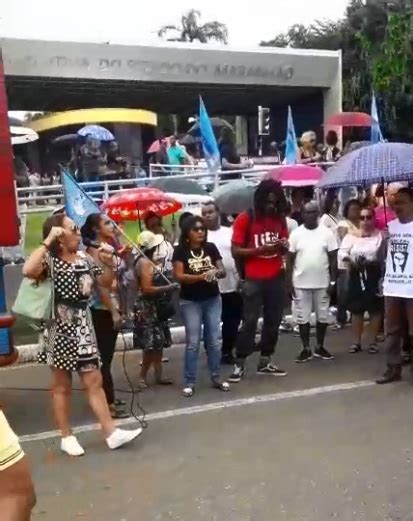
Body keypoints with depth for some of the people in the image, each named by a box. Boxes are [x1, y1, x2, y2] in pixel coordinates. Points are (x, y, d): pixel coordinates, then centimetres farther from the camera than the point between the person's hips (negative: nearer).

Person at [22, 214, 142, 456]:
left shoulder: (85, 259, 6)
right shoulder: (50, 260, -10)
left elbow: (106, 283, 16)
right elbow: (28, 271, -33)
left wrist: (109, 264, -4)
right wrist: (47, 241, -27)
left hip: (84, 328, 5)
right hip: (60, 330, -5)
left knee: (94, 381, 6)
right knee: (62, 385, 8)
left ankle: (111, 432, 9)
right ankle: (67, 437, 20)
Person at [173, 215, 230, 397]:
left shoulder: (211, 248, 3)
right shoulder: (180, 250, -6)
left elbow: (223, 271, 3)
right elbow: (179, 276, -13)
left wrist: (216, 272, -20)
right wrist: (201, 276, -25)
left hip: (213, 300, 3)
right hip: (190, 302, -3)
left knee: (214, 341, 9)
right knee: (193, 343, 1)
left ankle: (216, 377, 21)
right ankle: (190, 382, 10)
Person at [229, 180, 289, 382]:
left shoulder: (280, 218, 8)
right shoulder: (245, 219, -7)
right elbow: (235, 251, -9)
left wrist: (283, 247, -7)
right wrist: (260, 250, -21)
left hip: (276, 278, 5)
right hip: (254, 280, -5)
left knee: (273, 320, 9)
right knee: (249, 321, -4)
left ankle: (265, 361, 21)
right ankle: (239, 364, 4)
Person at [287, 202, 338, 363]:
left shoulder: (327, 233, -1)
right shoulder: (296, 234, -1)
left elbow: (333, 258, 1)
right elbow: (290, 259, 1)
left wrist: (332, 281, -5)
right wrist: (289, 282, -3)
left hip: (322, 283, 1)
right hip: (300, 284, 0)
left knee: (323, 316, 9)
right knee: (302, 317, 5)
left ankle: (320, 347, 25)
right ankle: (306, 349, 16)